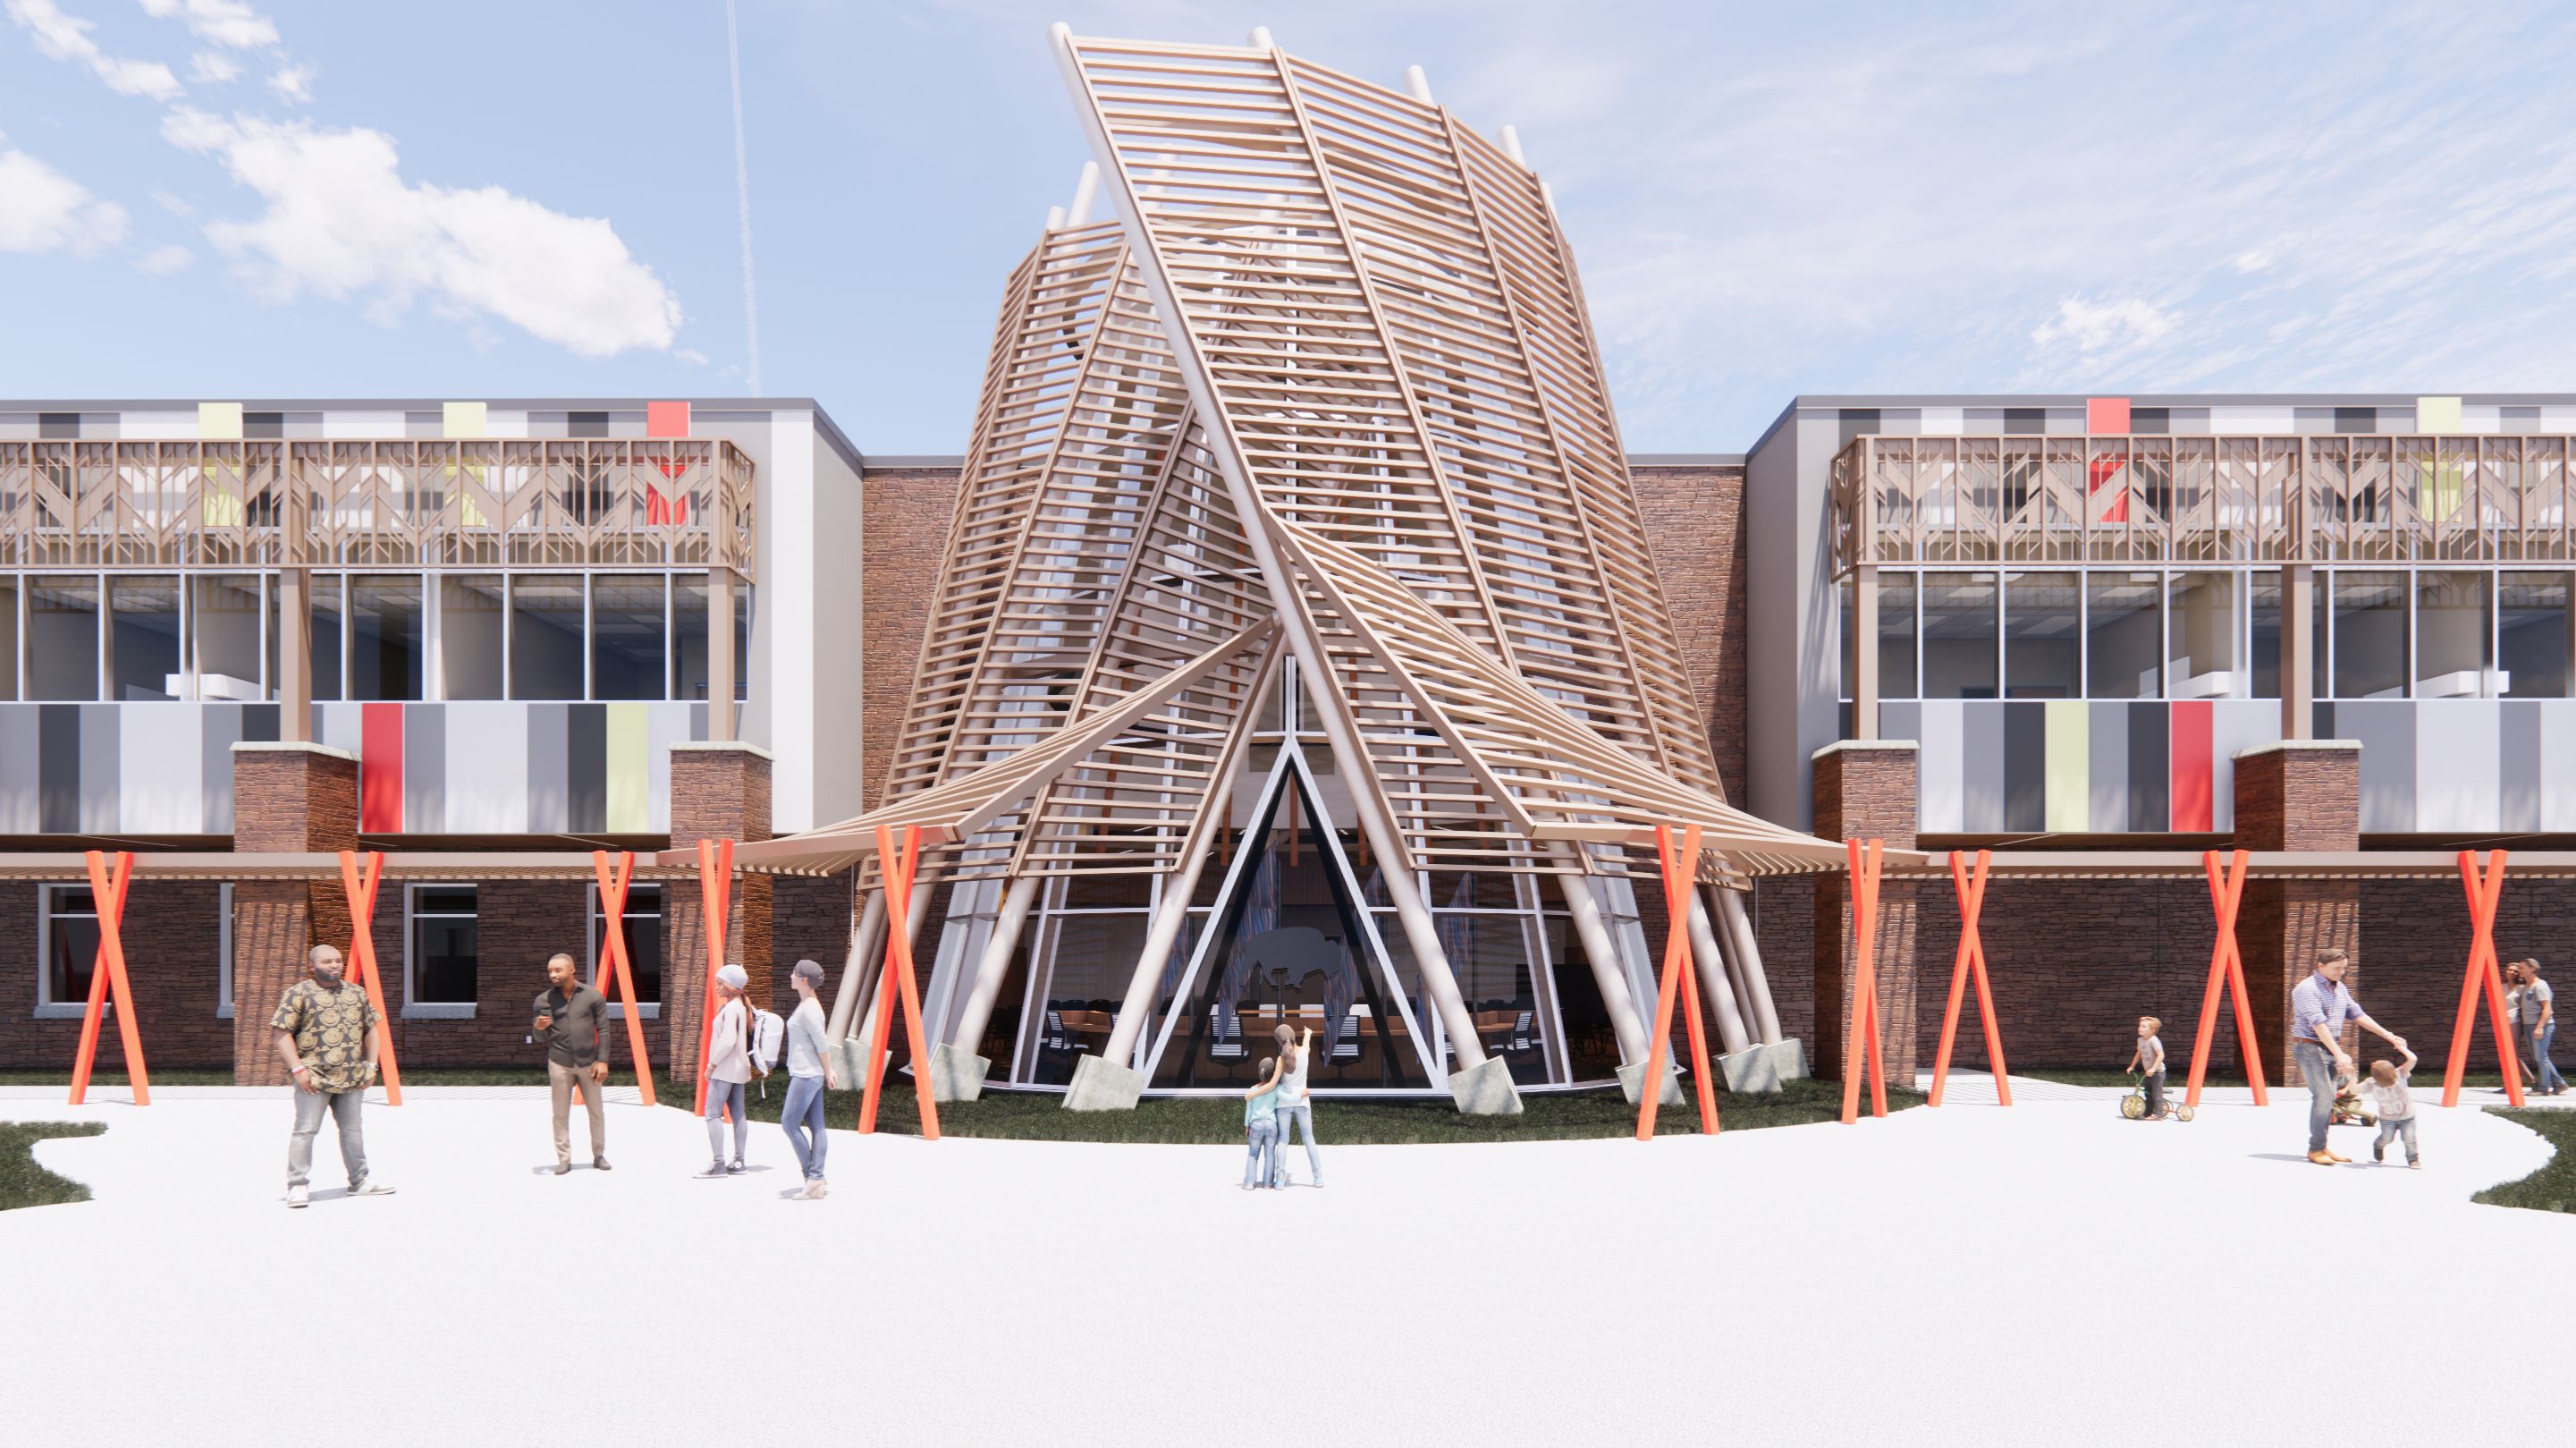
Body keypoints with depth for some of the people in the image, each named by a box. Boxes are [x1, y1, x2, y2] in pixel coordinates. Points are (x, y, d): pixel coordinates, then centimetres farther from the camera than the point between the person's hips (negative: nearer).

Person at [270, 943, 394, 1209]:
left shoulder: (357, 993, 13)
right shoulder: (299, 993, -3)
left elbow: (370, 1028, 20)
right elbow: (280, 1032, -7)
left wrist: (371, 1064, 11)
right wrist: (297, 1068, -14)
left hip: (353, 1078, 5)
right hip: (314, 1078, -5)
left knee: (353, 1129, 14)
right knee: (306, 1130, -6)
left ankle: (360, 1181, 24)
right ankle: (297, 1186, 2)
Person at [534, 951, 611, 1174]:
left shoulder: (593, 997, -1)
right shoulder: (544, 1000, 2)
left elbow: (603, 1030, 1)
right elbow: (541, 1036, 6)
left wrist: (602, 1061, -5)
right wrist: (539, 1027, -18)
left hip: (588, 1062, -1)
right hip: (559, 1063, 1)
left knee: (596, 1112, 7)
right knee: (561, 1114, 3)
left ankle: (599, 1156, 19)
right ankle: (563, 1159, 12)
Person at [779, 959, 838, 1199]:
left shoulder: (809, 1009, -17)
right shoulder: (808, 1005, 15)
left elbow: (821, 1044, -16)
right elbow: (820, 1043, 17)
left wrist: (828, 1072, -7)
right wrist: (828, 1070, 15)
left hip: (806, 1075, -10)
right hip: (806, 1074, 10)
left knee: (790, 1123, -5)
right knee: (816, 1127, 6)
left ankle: (812, 1175, -1)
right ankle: (816, 1181, 5)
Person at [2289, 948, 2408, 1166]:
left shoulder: (2340, 988, 13)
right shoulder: (2307, 989, -16)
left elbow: (2358, 1015, 18)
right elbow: (2319, 1025, -23)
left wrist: (2389, 1036, 11)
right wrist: (2339, 1055, -29)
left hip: (2332, 1048, 8)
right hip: (2311, 1047, -8)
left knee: (2327, 1098, 7)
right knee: (2323, 1097, -13)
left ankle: (2321, 1147, 14)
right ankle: (2315, 1150, -6)